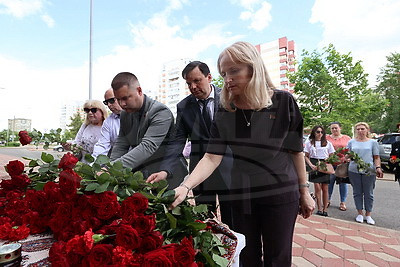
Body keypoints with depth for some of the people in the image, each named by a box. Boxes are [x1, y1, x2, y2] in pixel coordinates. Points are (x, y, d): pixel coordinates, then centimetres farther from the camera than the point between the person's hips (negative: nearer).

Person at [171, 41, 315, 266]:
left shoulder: (283, 102, -10)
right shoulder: (225, 114, -6)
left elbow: (296, 150, -2)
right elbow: (212, 157, -14)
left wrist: (304, 192, 4)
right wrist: (185, 187, -28)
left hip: (281, 195, -2)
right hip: (241, 196, 2)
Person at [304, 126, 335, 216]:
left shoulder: (327, 143, 11)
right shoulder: (309, 143, 7)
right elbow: (306, 156, 6)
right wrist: (311, 165, -9)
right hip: (315, 167, -1)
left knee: (325, 189, 2)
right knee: (317, 188, -6)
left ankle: (325, 209, 11)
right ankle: (319, 209, 3)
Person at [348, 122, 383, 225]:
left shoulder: (373, 142, 8)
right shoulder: (351, 142, 10)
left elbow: (376, 157, 7)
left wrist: (378, 168, -6)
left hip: (369, 171, -1)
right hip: (354, 170, 1)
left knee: (368, 193, 5)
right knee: (357, 193, 7)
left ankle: (368, 215, 17)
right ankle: (360, 214, 19)